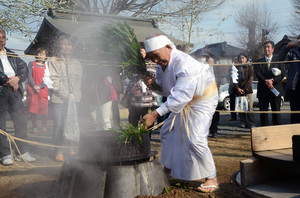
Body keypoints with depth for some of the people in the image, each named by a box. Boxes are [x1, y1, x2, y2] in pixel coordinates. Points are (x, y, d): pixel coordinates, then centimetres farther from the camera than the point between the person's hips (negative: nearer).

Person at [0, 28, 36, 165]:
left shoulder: (12, 55, 21)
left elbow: (24, 68, 13)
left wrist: (17, 78, -6)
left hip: (14, 90, 5)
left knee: (21, 121, 4)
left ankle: (23, 152, 14)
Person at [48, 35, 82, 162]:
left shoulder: (76, 63, 16)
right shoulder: (54, 62, 5)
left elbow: (78, 81, 11)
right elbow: (54, 80, -3)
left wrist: (75, 96, -3)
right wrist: (65, 95, -11)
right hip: (59, 99, -3)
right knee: (59, 126, -4)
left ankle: (70, 149, 14)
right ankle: (58, 151, 4)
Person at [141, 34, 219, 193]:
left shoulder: (184, 64, -35)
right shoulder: (163, 63, -6)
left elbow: (181, 95, -42)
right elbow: (167, 90, 3)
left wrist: (155, 114, -48)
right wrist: (154, 83, -20)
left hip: (202, 101, -9)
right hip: (184, 103, 9)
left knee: (195, 140, -19)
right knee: (166, 132, 12)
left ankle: (212, 179, -2)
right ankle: (168, 169, 30)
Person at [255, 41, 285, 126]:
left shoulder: (278, 60, 10)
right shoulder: (258, 62, 12)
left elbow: (282, 73, -1)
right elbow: (258, 74, -3)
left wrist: (272, 80, -17)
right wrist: (266, 82, -19)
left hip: (275, 89, -1)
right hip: (263, 90, 1)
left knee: (276, 111, 0)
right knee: (263, 112, 2)